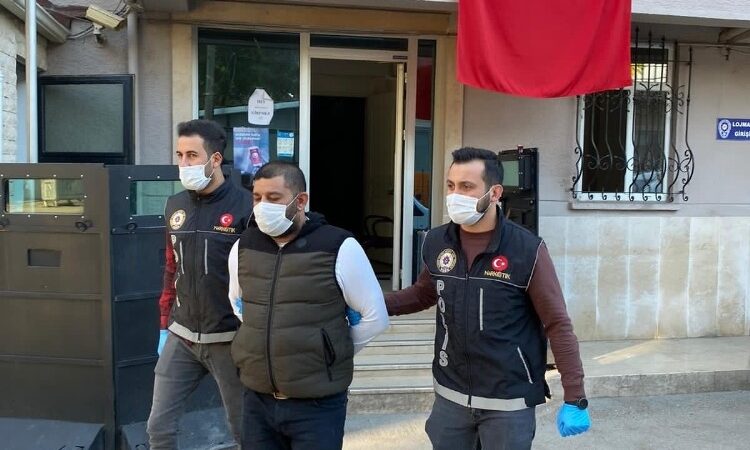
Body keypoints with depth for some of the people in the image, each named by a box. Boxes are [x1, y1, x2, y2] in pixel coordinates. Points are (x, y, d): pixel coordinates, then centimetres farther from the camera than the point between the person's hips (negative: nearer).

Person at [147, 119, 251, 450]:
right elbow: (171, 270, 15)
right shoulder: (175, 206, 7)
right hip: (181, 337, 6)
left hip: (230, 339, -5)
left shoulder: (245, 205, -12)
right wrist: (165, 325, 16)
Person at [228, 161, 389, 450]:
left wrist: (332, 355, 2)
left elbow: (375, 317, -5)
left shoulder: (339, 248, -12)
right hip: (257, 400, 4)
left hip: (318, 405, -4)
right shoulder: (243, 247, 2)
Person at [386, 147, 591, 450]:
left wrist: (575, 398, -12)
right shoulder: (436, 242, -3)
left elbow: (558, 325, -10)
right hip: (450, 396, 4)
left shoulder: (527, 250, -15)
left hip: (509, 403, -4)